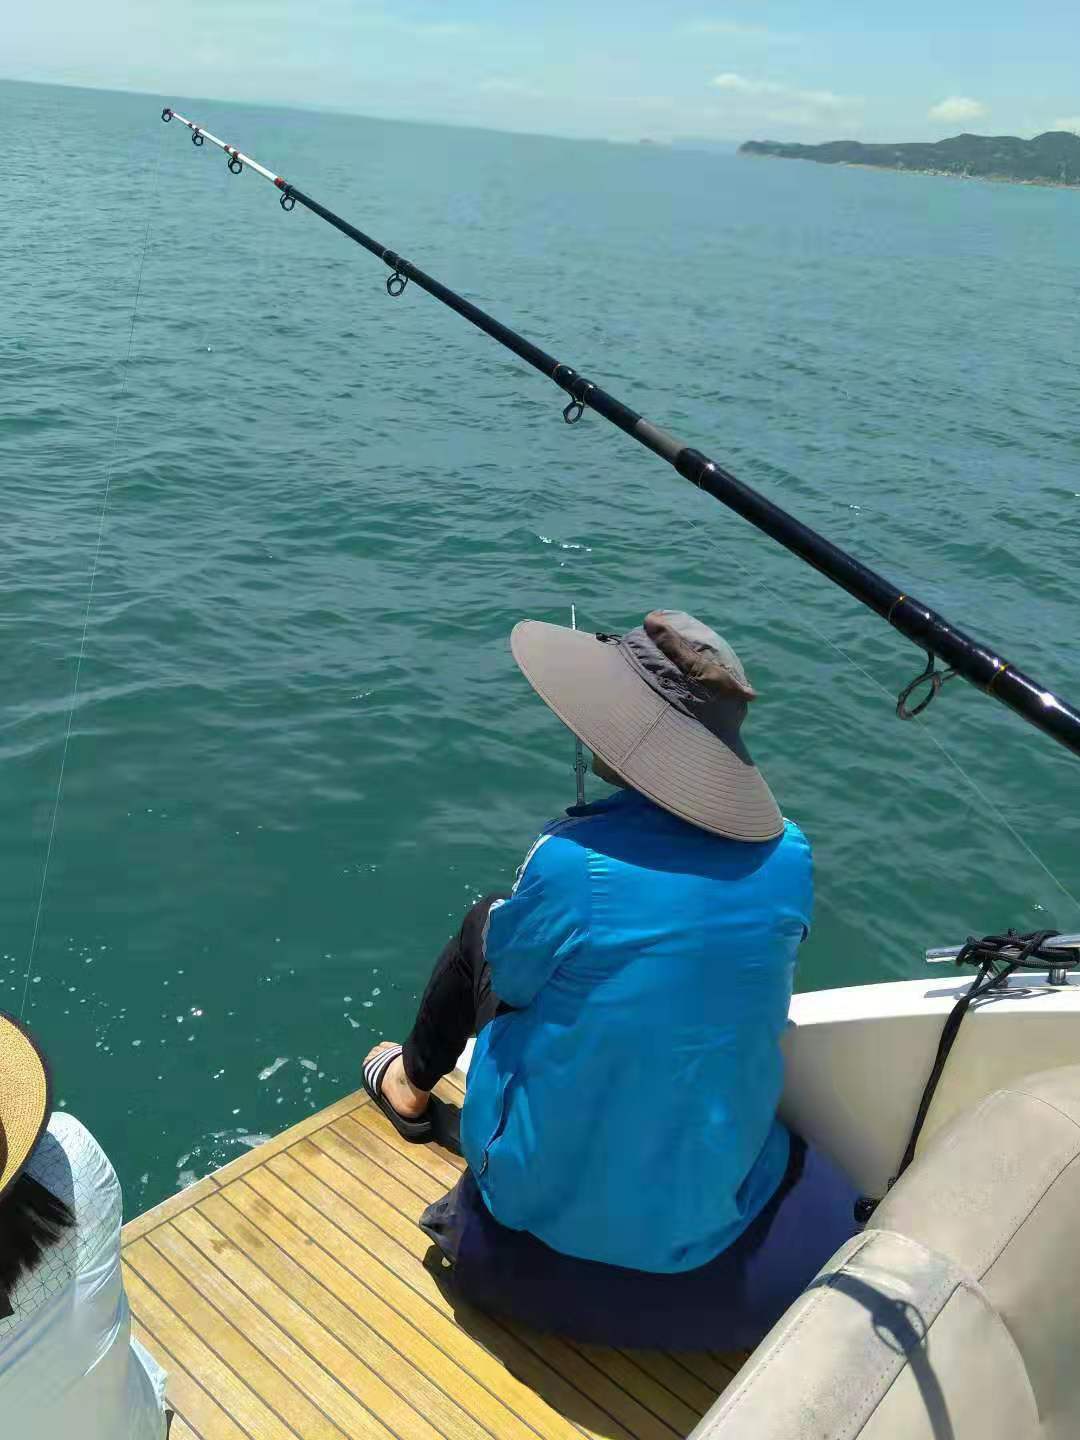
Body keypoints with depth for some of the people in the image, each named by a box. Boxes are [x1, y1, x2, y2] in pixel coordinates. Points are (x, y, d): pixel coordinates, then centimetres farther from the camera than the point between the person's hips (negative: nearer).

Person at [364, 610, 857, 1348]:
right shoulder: (787, 858, -12)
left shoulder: (569, 861, -25)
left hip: (544, 1205, -2)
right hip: (708, 1223, 3)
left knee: (485, 923, 18)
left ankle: (411, 1087, 42)